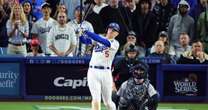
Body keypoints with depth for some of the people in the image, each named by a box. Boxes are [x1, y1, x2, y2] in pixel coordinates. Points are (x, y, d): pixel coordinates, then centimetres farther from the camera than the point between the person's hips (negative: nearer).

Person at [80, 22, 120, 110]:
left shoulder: (115, 43, 1)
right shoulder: (97, 39, 12)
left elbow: (105, 42, -18)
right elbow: (84, 40, -1)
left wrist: (87, 32, -25)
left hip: (105, 73, -1)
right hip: (93, 71, 1)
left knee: (108, 102, 8)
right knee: (96, 99, -12)